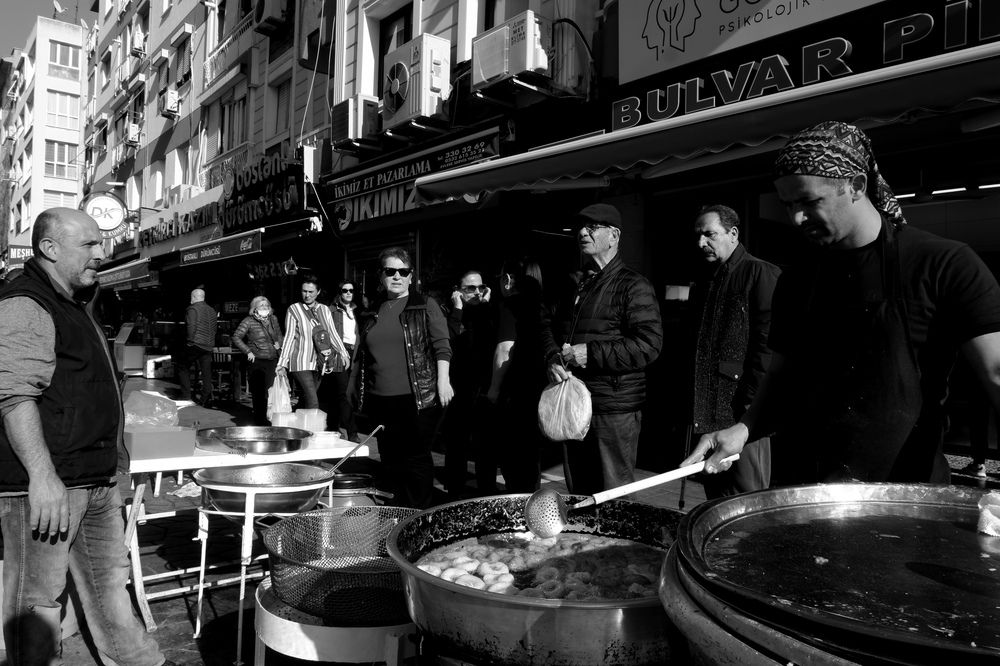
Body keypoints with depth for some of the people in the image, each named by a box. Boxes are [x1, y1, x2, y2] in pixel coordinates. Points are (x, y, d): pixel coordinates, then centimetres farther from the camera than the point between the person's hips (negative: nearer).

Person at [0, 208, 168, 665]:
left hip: (96, 480, 10)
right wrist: (42, 475, -30)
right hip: (45, 483, -10)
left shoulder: (74, 304, 17)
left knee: (109, 580, 20)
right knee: (37, 596, 4)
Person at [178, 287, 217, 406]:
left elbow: (191, 327, -18)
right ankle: (207, 398, 2)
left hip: (195, 344, -6)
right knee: (206, 372, 6)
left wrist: (190, 341, -11)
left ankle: (187, 395, 4)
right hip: (209, 346, 6)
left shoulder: (192, 309, -7)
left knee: (183, 369, 8)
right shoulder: (212, 310, 15)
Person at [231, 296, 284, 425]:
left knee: (268, 390, 9)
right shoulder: (249, 321, -5)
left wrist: (279, 343, 6)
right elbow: (236, 337, -7)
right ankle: (259, 420, 11)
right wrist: (248, 351, -13)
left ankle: (263, 418, 23)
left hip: (272, 361, 5)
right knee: (259, 392, -1)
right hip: (257, 361, -5)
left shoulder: (273, 319, 11)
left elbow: (279, 335, 26)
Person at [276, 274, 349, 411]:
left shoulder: (324, 310, 11)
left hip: (318, 364, 4)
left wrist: (343, 353, 4)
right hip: (300, 363, -4)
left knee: (305, 401, 8)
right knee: (312, 403, -13)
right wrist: (282, 363, -4)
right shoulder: (294, 309, 0)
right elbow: (289, 337, -1)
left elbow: (333, 333, 13)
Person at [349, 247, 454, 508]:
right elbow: (360, 354, 20)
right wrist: (353, 385, 18)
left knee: (417, 457, -1)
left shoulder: (426, 306, 2)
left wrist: (443, 380, -15)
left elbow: (441, 345, -4)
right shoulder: (372, 313, 15)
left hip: (419, 398, -4)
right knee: (389, 459, 10)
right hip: (380, 399, 5)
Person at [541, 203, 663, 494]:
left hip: (614, 412, -7)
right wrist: (553, 358, -2)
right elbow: (549, 327, 20)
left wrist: (590, 353, -18)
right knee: (577, 494, 17)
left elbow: (649, 345, -16)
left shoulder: (633, 286, -7)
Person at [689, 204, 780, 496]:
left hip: (741, 413, -7)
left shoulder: (760, 274, -5)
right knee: (716, 502, 13)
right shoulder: (704, 284, 18)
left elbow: (768, 343, -13)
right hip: (707, 415, 8)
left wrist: (752, 403, -18)